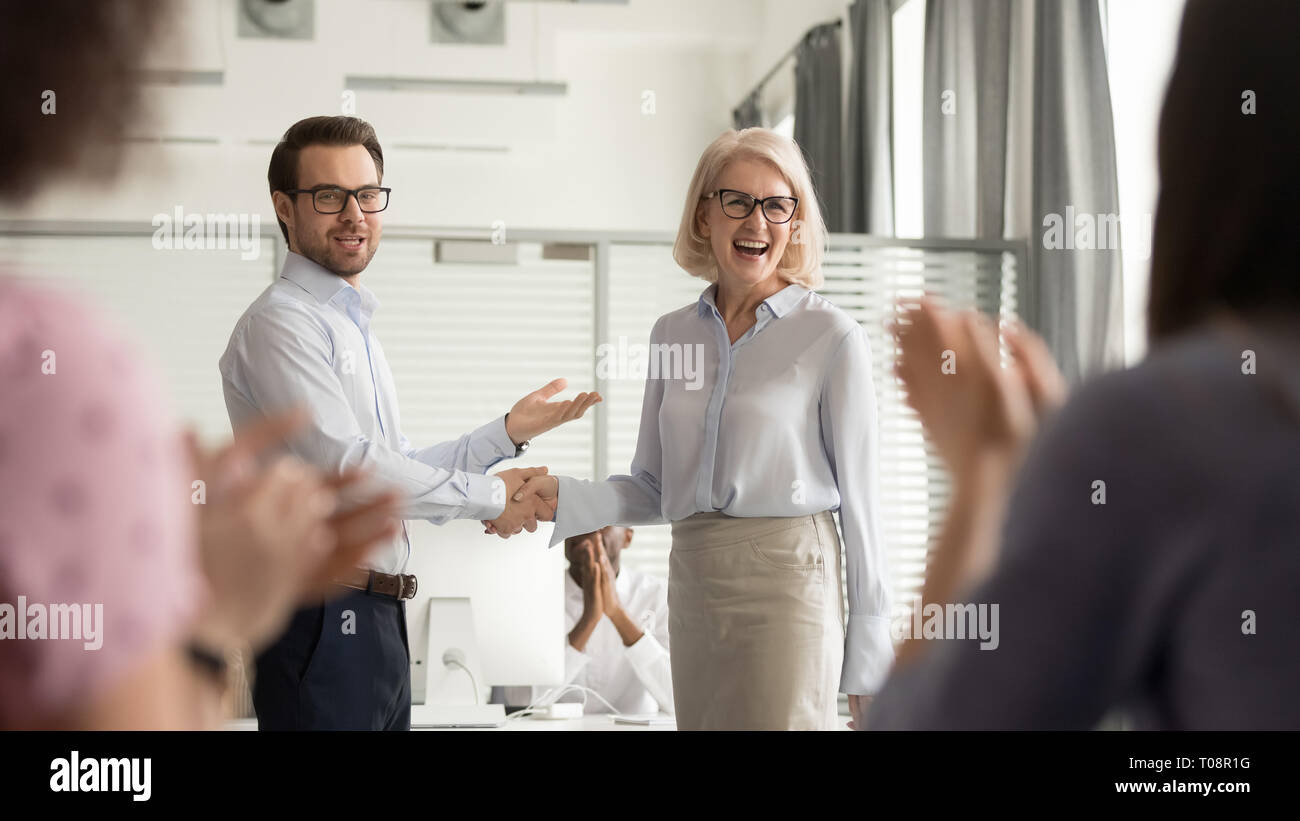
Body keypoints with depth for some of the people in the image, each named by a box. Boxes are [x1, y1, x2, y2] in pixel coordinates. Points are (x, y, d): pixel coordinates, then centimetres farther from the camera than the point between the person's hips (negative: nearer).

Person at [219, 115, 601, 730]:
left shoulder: (354, 327, 21)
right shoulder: (280, 323, -10)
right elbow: (347, 466, -18)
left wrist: (509, 432, 17)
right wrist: (491, 498, -10)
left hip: (378, 621, 9)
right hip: (324, 624, -9)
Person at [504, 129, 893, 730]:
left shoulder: (831, 337, -4)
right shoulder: (673, 334, 11)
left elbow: (858, 500, -4)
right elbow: (653, 489, 15)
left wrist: (868, 661, -4)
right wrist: (562, 497, -3)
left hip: (786, 589, -5)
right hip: (693, 587, 5)